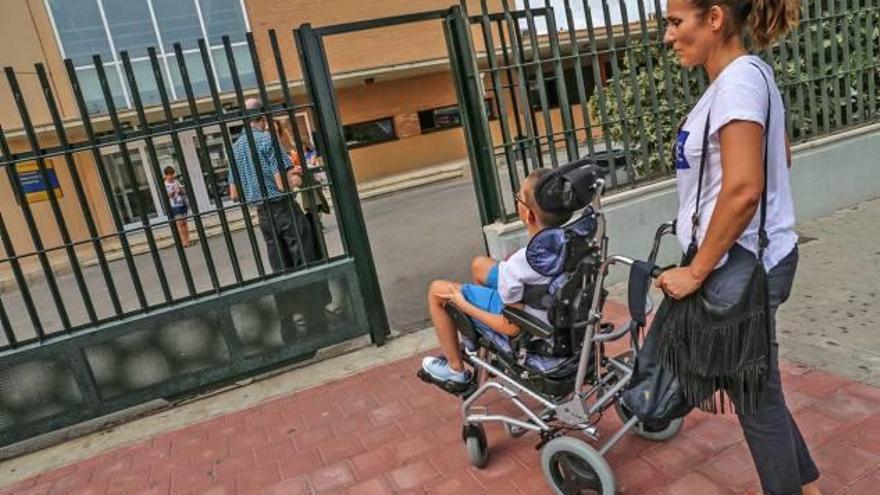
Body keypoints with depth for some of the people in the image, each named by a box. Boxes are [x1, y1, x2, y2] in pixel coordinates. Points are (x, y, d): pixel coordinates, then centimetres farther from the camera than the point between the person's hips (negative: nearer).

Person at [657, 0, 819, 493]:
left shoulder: (739, 79, -19)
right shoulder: (749, 73, 11)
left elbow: (743, 191, -27)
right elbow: (781, 156, 22)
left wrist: (696, 271, -18)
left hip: (741, 265, -10)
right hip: (748, 257, 10)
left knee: (758, 399, 9)